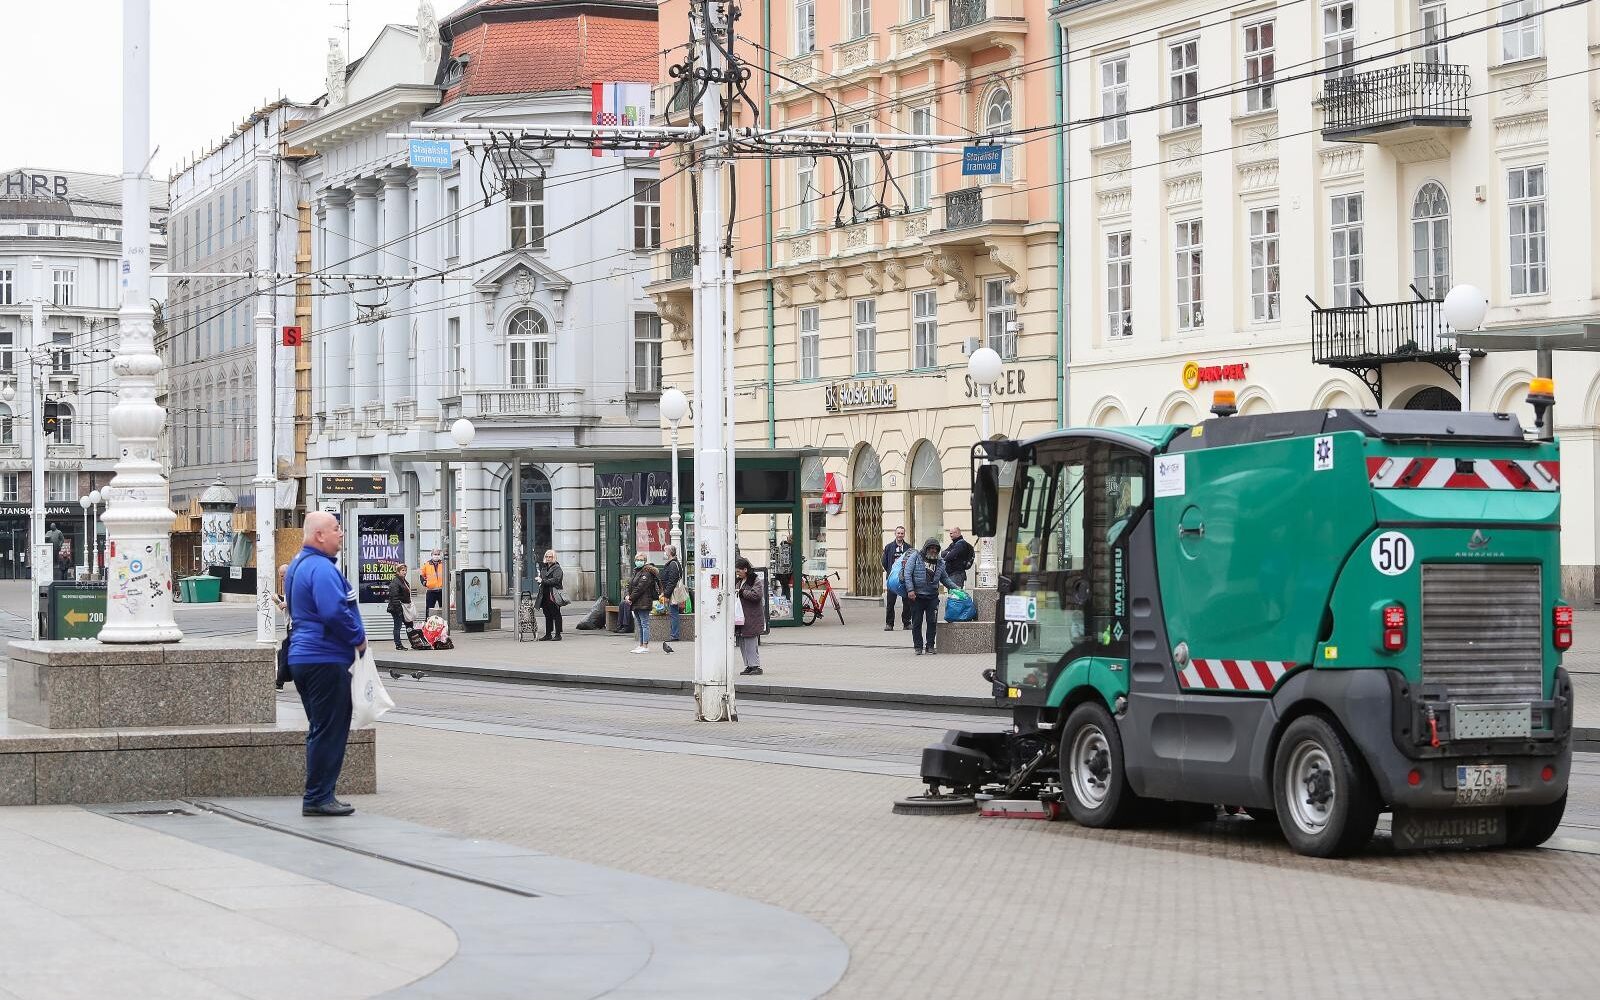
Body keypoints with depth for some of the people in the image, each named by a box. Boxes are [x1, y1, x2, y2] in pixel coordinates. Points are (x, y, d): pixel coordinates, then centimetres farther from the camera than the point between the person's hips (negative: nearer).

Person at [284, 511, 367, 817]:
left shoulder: (299, 564, 17)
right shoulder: (321, 568, -18)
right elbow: (334, 611, -29)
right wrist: (358, 638, -14)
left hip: (304, 656, 11)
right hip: (326, 659, -11)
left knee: (322, 730, 16)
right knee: (330, 731, -5)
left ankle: (317, 796, 20)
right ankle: (318, 798, -3)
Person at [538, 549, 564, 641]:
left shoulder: (557, 568, -5)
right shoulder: (544, 568, 18)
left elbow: (555, 580, -17)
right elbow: (541, 578, 30)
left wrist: (543, 581, -17)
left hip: (553, 595, -7)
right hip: (545, 595, 7)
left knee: (556, 615, -4)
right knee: (547, 615, 11)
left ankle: (558, 634, -2)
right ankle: (548, 634, 15)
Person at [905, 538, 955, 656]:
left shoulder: (940, 563, 13)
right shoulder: (915, 559, 0)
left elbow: (945, 579, 24)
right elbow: (907, 574, -7)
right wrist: (910, 590, -17)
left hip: (932, 597, 3)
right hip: (917, 597, -3)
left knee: (932, 622, -1)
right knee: (917, 622, 2)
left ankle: (930, 645, 8)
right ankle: (918, 646, 8)